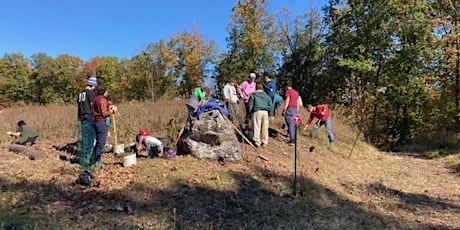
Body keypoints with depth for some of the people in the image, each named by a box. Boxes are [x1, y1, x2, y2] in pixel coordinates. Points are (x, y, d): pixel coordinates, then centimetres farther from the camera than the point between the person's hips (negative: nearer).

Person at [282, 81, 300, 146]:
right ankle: (294, 139, 15)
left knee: (290, 125, -7)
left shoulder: (288, 91, -5)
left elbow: (287, 101, -12)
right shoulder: (296, 92, 16)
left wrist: (284, 110, -11)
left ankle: (292, 140, -9)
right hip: (295, 109, 7)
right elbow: (297, 102, 18)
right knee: (294, 125, 11)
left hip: (290, 109, -7)